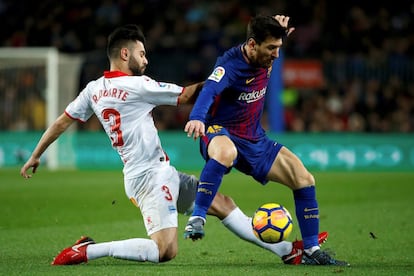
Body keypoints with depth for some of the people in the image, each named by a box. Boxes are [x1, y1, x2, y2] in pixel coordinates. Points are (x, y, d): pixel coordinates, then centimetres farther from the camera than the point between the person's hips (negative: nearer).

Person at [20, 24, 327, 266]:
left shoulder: (93, 89, 10)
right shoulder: (135, 85, -13)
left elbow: (62, 121, 16)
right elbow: (186, 95, -8)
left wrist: (35, 157, 27)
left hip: (162, 174, 10)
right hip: (151, 174, -10)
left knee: (222, 203, 13)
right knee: (165, 250, -20)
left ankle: (287, 250, 14)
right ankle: (86, 250, -13)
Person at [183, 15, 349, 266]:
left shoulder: (268, 57, -3)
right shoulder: (230, 65, -25)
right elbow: (209, 91, -46)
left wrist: (280, 31, 4)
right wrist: (197, 118, -64)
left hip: (255, 140, 7)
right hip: (221, 132, -7)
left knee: (304, 179, 0)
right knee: (225, 153, -45)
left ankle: (312, 250, 12)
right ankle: (197, 218, -36)